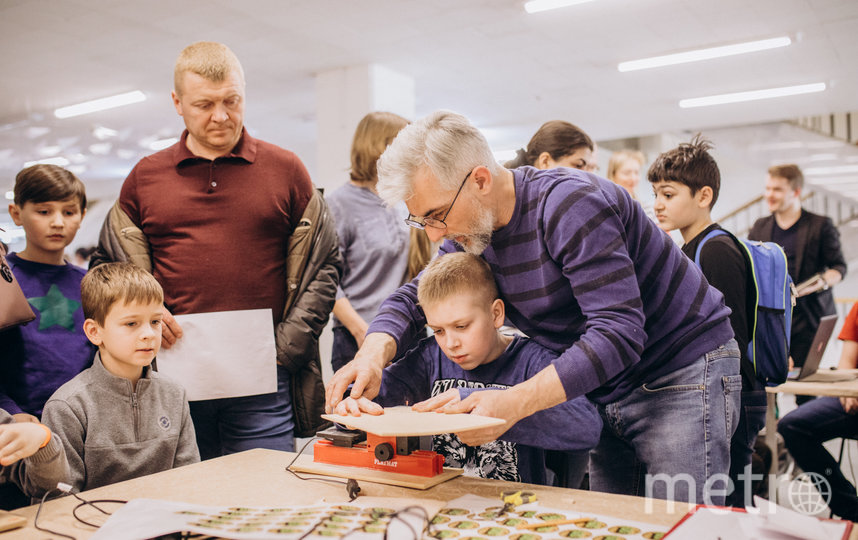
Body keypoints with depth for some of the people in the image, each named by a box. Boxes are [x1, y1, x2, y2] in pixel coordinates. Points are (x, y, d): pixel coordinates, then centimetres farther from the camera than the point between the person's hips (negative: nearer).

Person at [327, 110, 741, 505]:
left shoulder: (571, 205, -26)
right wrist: (373, 355, -20)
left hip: (684, 374, -7)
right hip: (609, 393, 7)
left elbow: (618, 333, -32)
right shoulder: (470, 233, -2)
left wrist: (515, 403, -38)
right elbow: (412, 299, 3)